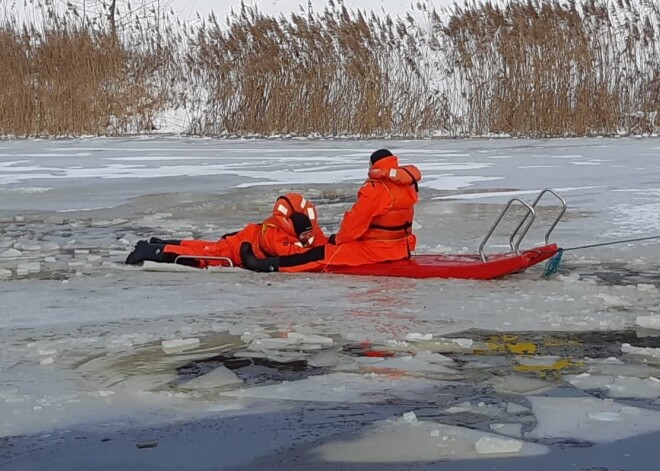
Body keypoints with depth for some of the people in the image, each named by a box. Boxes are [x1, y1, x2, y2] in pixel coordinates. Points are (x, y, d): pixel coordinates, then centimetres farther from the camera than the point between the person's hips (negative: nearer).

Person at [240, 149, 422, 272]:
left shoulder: (374, 190, -18)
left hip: (375, 250, -9)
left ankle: (270, 264, -9)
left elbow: (355, 221, -14)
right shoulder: (406, 187, 7)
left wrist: (338, 239, 3)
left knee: (325, 253, -8)